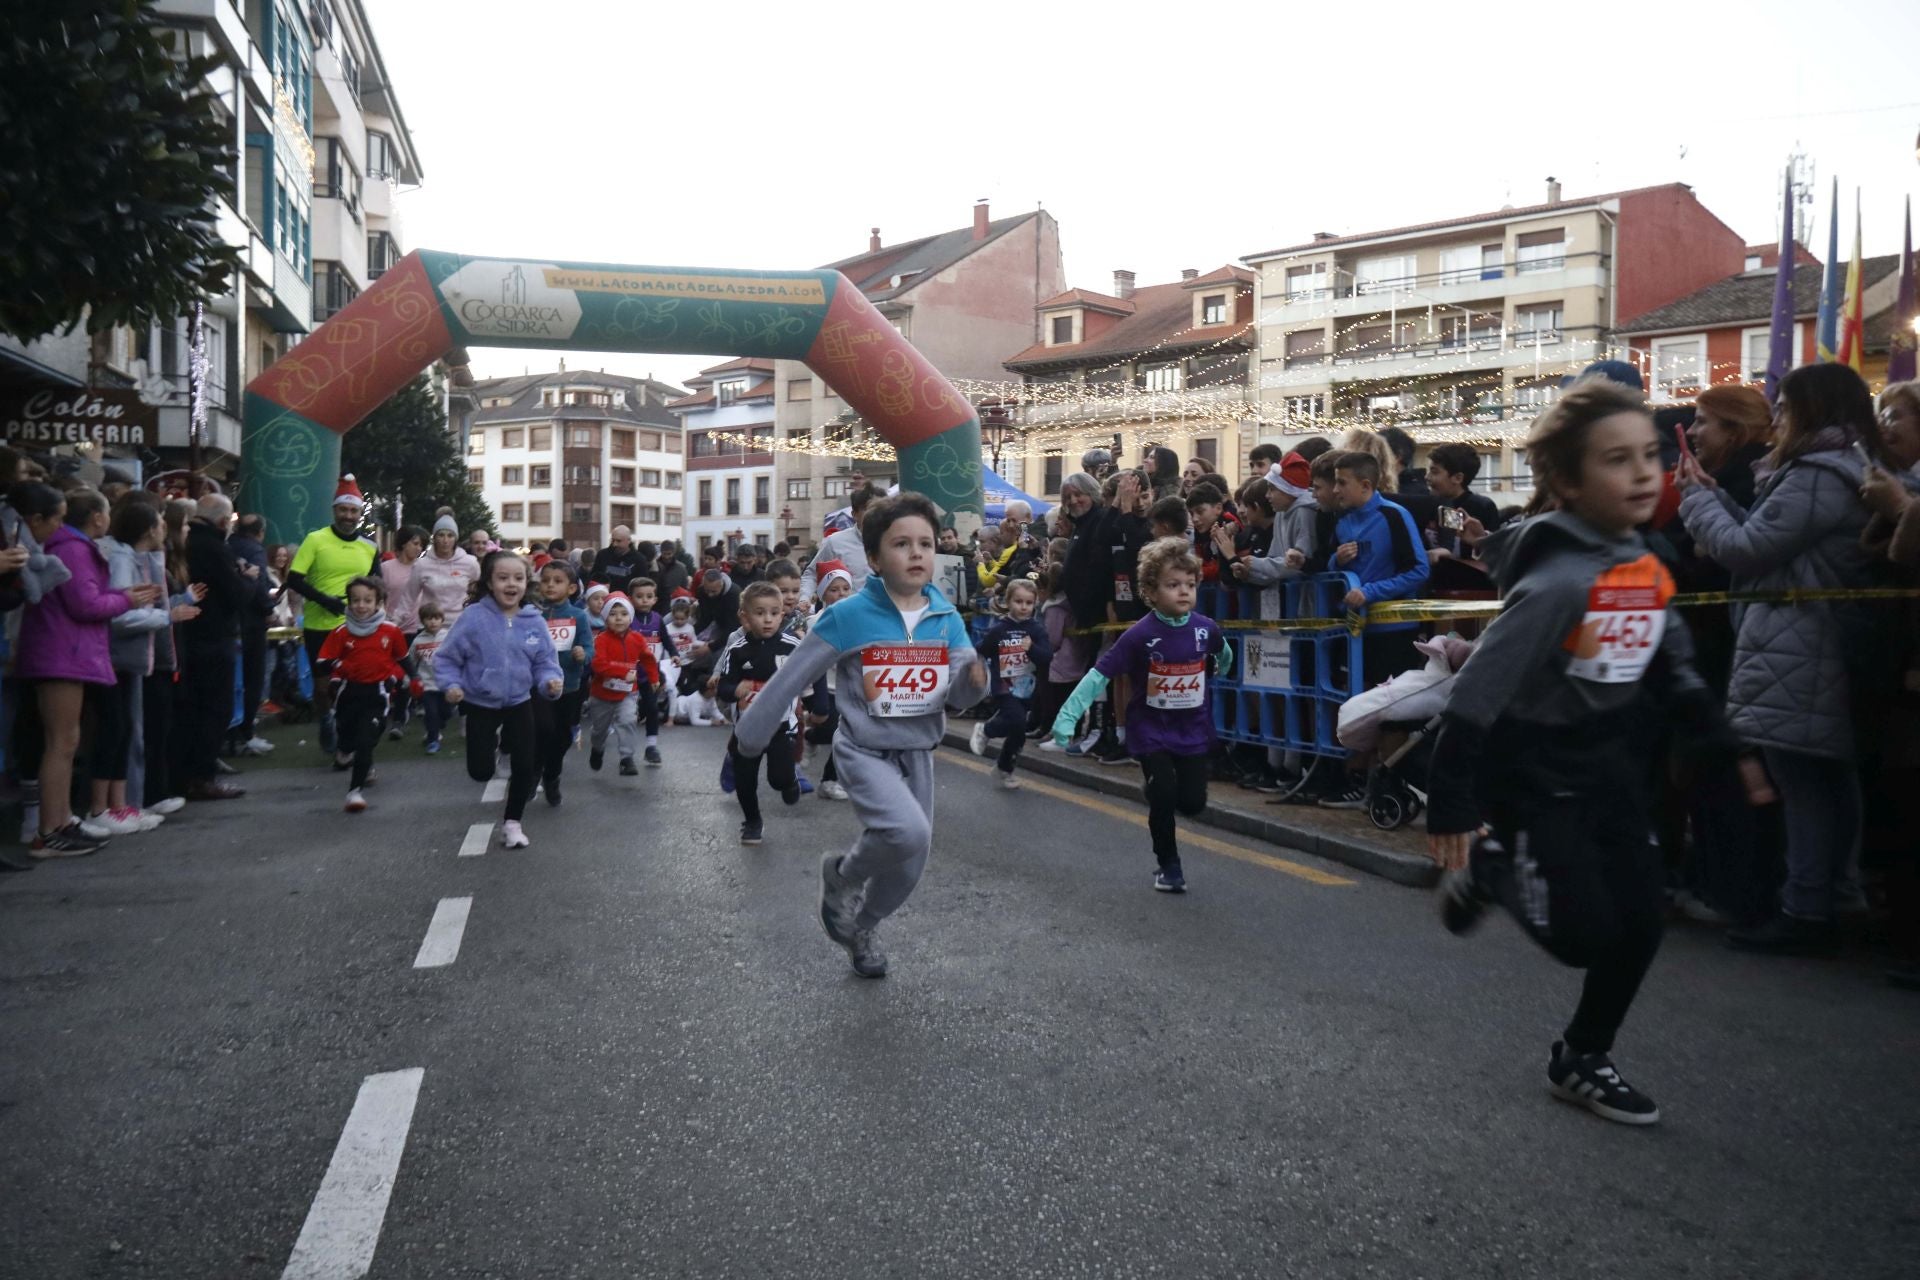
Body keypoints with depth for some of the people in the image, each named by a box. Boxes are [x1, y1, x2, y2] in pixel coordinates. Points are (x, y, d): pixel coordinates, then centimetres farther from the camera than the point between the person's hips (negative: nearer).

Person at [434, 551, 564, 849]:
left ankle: (512, 822, 23)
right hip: (480, 705, -2)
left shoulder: (534, 621, -10)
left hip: (519, 703, 2)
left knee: (526, 767, 1)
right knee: (481, 773, 3)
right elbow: (446, 658, -9)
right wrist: (451, 685, -24)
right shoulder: (473, 617, -17)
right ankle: (493, 745, 41)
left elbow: (544, 662, -3)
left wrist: (550, 682, -23)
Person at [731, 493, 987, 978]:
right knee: (908, 833, -29)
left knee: (909, 864, 12)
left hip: (917, 754, 5)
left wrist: (974, 678, -30)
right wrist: (749, 735, -3)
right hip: (865, 751, -5)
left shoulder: (948, 620, -4)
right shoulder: (849, 615, -15)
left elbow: (958, 697, -6)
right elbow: (792, 678, -8)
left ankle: (863, 928, 43)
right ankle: (842, 875, 4)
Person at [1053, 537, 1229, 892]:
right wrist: (1067, 716, -23)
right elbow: (1100, 674, -19)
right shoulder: (1140, 635, -19)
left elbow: (1224, 657, 15)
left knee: (1193, 802, -1)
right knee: (1163, 794, -11)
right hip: (1151, 729, -3)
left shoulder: (1206, 629, -9)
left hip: (1193, 730, 3)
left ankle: (1162, 814, 35)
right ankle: (1167, 864, 13)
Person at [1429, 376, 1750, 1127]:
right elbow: (1475, 695, -28)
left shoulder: (1647, 569, -2)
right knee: (1583, 933, -8)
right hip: (1536, 774, -7)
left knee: (1639, 919, 7)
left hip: (1611, 768, 7)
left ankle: (1581, 1060, 27)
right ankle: (1490, 869, 21)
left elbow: (1673, 673, 14)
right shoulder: (1559, 580, -26)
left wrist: (1727, 749, 6)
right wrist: (1451, 810, -27)